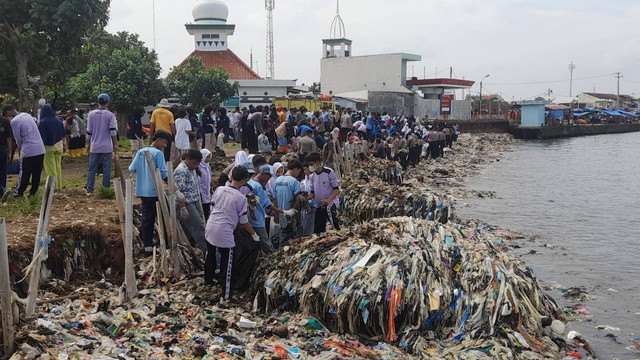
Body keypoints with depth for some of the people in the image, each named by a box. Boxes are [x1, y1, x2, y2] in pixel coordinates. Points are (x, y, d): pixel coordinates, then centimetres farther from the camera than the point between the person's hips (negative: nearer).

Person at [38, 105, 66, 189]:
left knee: (51, 169, 3)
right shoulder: (58, 121, 0)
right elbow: (63, 135, 7)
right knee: (58, 167, 13)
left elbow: (41, 137, -14)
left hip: (48, 148, -5)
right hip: (58, 147, 5)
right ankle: (59, 186, 19)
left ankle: (53, 186, 5)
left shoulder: (42, 122, -15)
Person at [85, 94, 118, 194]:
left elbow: (89, 131, 6)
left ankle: (89, 189, 8)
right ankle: (106, 188, 4)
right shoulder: (110, 115, -6)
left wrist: (88, 144, 16)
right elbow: (113, 131, -9)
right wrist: (115, 144, -2)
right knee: (106, 169, 3)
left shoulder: (92, 114, 3)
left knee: (92, 168, 8)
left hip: (94, 146, 3)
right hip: (107, 147, -3)